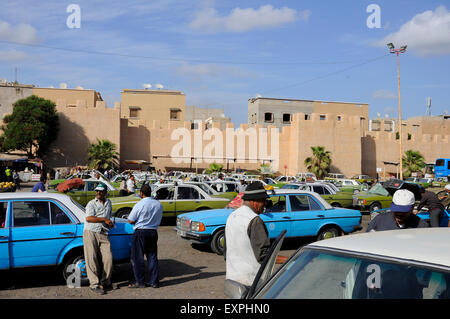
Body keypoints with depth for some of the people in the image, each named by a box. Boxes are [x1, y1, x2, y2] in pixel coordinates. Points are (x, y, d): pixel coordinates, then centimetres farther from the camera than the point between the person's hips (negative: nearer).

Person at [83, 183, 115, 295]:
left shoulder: (108, 202, 21)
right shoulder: (91, 204, 4)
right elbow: (88, 218, -12)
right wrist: (104, 219, -13)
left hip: (103, 234, 4)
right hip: (90, 232, -4)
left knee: (108, 258, -4)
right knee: (92, 259, -7)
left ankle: (105, 282, 11)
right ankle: (94, 284, -5)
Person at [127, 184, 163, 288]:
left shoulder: (139, 205, -13)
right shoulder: (159, 204, 3)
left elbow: (130, 221, -7)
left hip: (140, 233, -5)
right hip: (153, 232, 5)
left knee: (137, 257, 5)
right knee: (152, 257, 12)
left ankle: (140, 282, 7)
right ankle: (154, 281, 13)